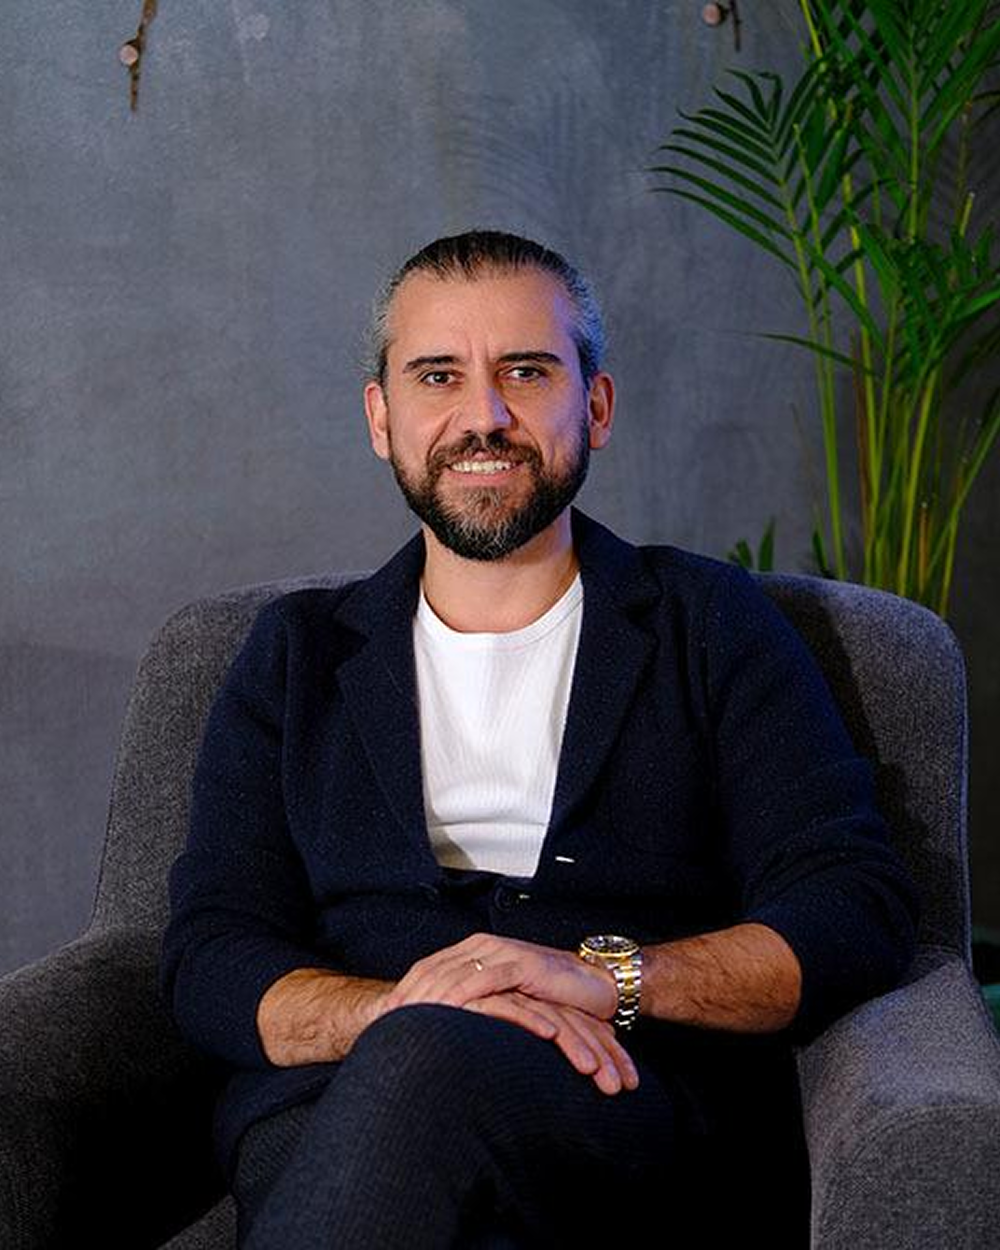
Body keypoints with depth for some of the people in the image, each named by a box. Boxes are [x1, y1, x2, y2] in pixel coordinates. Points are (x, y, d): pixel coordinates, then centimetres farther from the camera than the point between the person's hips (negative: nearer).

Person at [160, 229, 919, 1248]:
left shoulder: (712, 624, 15)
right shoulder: (297, 655, 19)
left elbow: (857, 917, 4)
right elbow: (210, 962, 8)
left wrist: (607, 975, -14)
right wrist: (395, 1007, -14)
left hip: (647, 1116, -1)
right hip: (328, 1119, 1)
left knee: (432, 1068, -36)